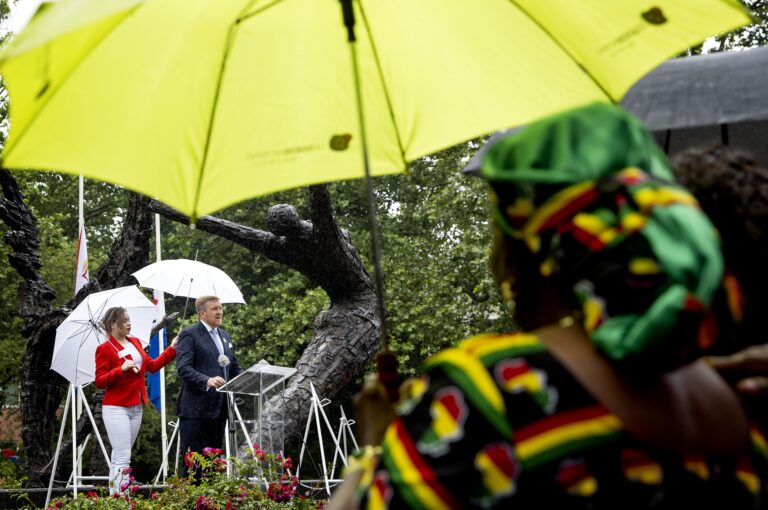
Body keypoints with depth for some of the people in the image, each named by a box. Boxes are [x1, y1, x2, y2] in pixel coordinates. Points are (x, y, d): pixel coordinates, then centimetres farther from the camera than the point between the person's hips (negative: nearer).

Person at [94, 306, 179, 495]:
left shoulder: (135, 342, 12)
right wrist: (121, 369, -24)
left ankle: (113, 494, 12)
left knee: (118, 457, 10)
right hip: (116, 409, -7)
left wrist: (172, 349, 8)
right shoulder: (104, 349, -8)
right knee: (123, 457, -13)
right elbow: (100, 382, -11)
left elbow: (152, 365, 15)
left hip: (136, 407, 7)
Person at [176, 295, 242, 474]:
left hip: (219, 408, 8)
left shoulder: (225, 336, 19)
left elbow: (234, 367, 22)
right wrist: (207, 381, -32)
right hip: (197, 409, -7)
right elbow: (183, 368, -17)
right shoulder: (190, 335, -7)